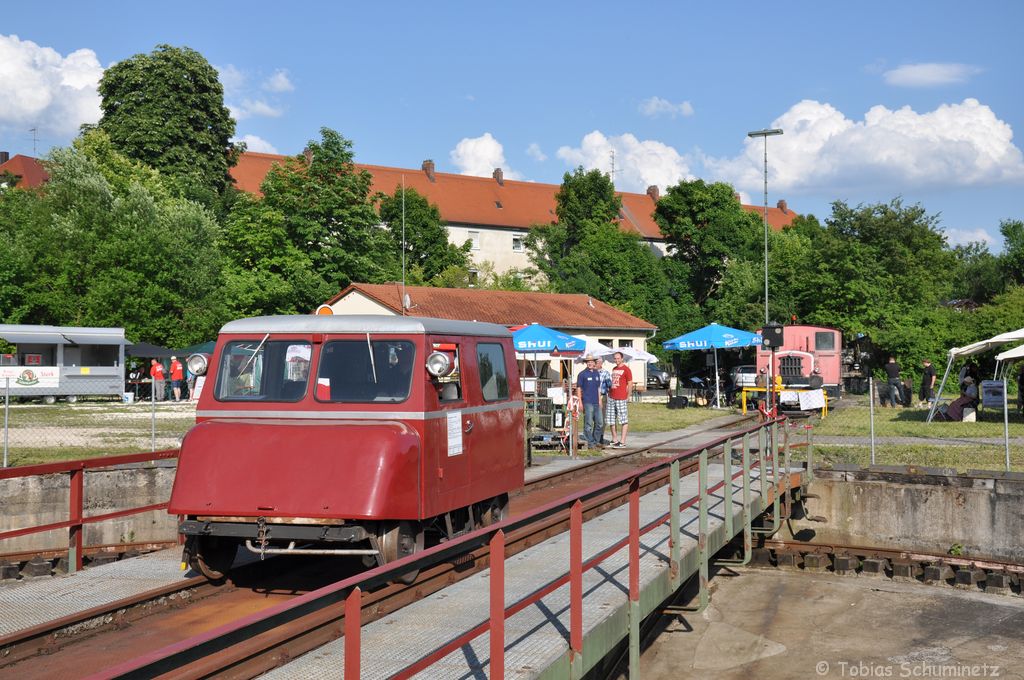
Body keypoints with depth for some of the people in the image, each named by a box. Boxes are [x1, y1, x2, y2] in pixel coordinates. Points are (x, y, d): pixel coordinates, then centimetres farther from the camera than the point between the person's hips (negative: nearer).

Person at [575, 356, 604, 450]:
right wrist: (580, 402, -9)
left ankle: (596, 441, 23)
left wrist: (599, 400, 16)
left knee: (600, 423, 10)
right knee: (588, 424, -4)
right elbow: (578, 389, -4)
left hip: (596, 403, 6)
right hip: (587, 402, -6)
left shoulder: (597, 373, 14)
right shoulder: (582, 374, -3)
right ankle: (590, 443, 2)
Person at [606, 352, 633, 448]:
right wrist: (609, 392, 16)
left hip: (621, 399, -8)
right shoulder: (614, 369, 18)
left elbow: (630, 383, -6)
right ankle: (614, 440, 19)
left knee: (624, 420, -4)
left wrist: (627, 396, -9)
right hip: (611, 398, 8)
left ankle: (622, 442, -6)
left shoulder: (626, 369, -4)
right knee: (611, 420, 10)